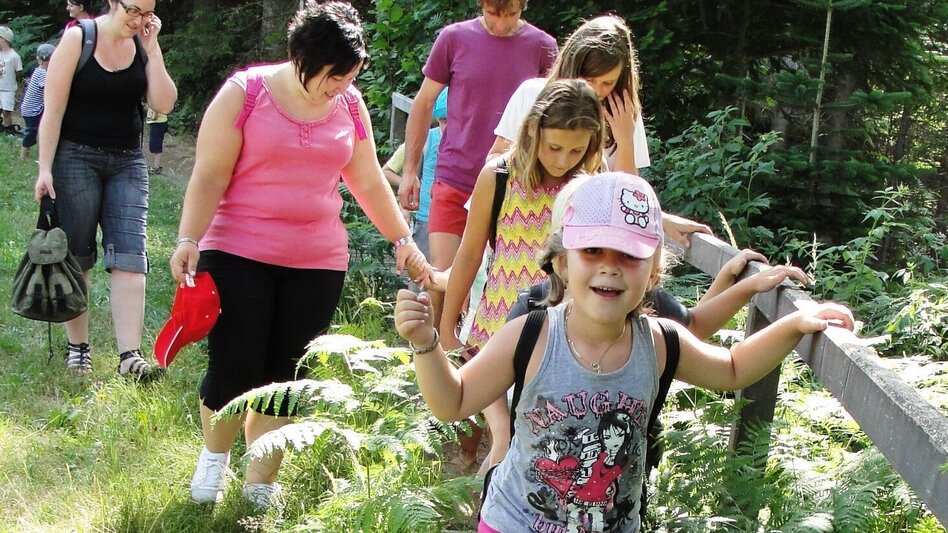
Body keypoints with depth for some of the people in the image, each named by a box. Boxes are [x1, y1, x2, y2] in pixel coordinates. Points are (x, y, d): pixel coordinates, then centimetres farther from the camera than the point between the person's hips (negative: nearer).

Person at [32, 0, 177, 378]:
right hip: (77, 158, -3)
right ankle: (77, 347, 18)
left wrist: (152, 48, -8)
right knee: (76, 258, 5)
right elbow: (53, 109, -9)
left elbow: (164, 104, -6)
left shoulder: (144, 46, 3)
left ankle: (130, 355, -12)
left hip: (128, 162, 3)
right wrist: (45, 169, -13)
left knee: (130, 256, -8)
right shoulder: (78, 39, -7)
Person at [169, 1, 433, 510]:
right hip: (239, 257, -3)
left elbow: (369, 183, 15)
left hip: (318, 264, 4)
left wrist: (403, 241, 13)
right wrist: (188, 239, -20)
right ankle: (214, 455, 24)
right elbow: (209, 176, -9)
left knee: (284, 377, 4)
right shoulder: (245, 92, -7)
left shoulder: (349, 104, 6)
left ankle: (261, 484, 18)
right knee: (232, 370, -5)